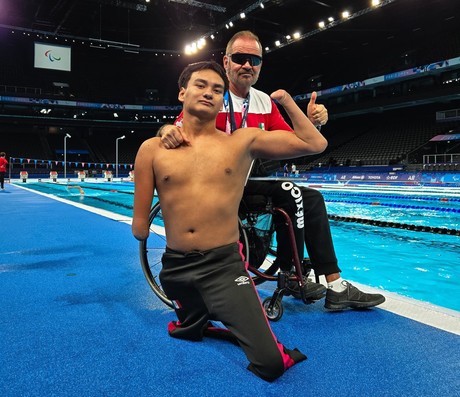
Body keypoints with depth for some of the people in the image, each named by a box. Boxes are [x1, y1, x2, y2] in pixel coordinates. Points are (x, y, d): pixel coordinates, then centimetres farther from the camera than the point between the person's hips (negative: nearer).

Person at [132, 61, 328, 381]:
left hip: (225, 265, -2)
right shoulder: (153, 149, 0)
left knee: (271, 364, -8)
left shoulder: (243, 141, -1)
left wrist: (286, 99, 2)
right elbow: (140, 228, 6)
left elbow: (315, 144, -2)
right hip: (175, 267, 2)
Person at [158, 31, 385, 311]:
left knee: (312, 198, -1)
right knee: (291, 194, -24)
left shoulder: (265, 102, 11)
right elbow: (178, 129, -16)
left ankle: (335, 285, 5)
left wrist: (311, 123, -12)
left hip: (252, 183, 7)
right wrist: (168, 130, -39)